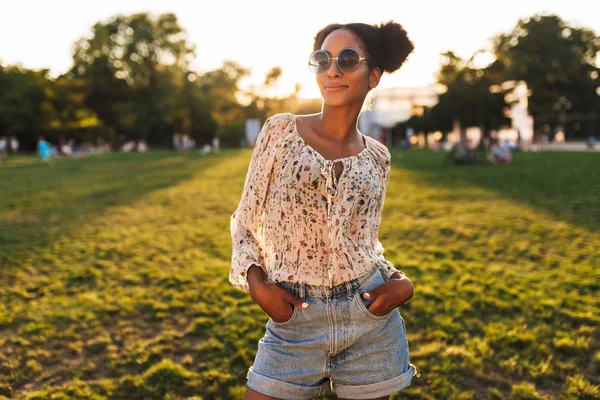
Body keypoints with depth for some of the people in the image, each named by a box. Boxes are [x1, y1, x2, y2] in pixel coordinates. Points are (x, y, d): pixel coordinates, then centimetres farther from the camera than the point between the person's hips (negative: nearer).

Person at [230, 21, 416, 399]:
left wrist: (401, 282, -5)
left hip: (370, 320, 2)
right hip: (293, 323, -2)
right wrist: (256, 283, -14)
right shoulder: (281, 130, -4)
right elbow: (245, 224, 1)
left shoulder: (377, 156, 3)